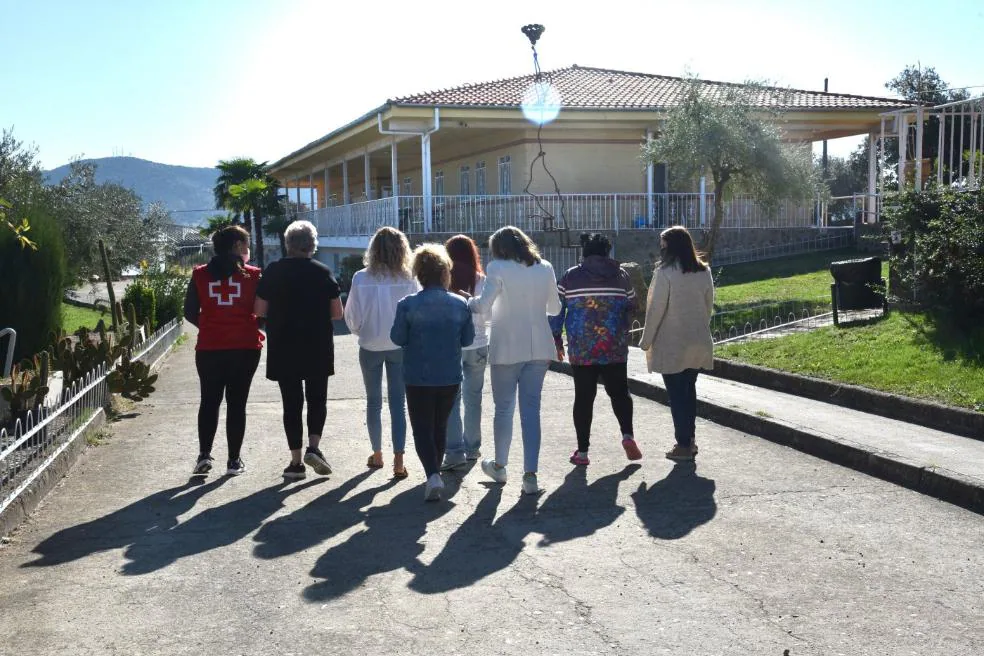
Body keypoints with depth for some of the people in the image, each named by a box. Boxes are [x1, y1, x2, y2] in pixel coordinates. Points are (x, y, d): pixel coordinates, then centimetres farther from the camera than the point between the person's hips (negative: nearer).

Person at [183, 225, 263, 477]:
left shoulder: (200, 274, 2)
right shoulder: (252, 275, -5)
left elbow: (190, 312, 2)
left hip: (209, 348, 2)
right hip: (245, 347, -1)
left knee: (209, 401, 14)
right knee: (237, 402, 6)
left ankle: (204, 455, 4)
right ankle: (234, 460, 9)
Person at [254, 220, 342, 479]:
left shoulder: (273, 271, -2)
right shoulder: (323, 272, -2)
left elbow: (260, 310, -2)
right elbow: (337, 312, -1)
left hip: (283, 349, 0)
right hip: (318, 349, 0)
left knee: (291, 402, 7)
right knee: (317, 399, 13)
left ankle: (296, 460, 8)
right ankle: (313, 447, -5)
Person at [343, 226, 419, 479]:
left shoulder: (361, 278, -12)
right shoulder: (409, 280, -12)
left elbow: (352, 316, -5)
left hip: (371, 347, 0)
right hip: (400, 347, 0)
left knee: (373, 401, 16)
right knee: (398, 402, 5)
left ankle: (377, 454, 27)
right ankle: (398, 460, 0)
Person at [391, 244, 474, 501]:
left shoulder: (407, 305, -12)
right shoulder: (460, 304, -5)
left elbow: (398, 338, -7)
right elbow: (468, 339, 2)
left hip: (418, 378, -3)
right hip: (450, 377, 3)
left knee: (422, 429, 5)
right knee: (440, 426, 20)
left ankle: (433, 475, -14)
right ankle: (436, 470, 32)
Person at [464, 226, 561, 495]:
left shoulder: (498, 268, -9)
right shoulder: (545, 268, 5)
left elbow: (483, 305, -16)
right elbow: (555, 308, 13)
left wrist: (468, 301, 4)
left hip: (508, 349, -3)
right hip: (539, 348, 3)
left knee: (503, 408, 12)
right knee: (531, 409, 5)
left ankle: (499, 466, 28)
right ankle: (530, 474, 1)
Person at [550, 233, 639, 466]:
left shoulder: (570, 277, 2)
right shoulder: (621, 275, 5)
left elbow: (556, 310, 2)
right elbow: (631, 308, 10)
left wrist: (557, 339, 12)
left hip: (580, 349, -1)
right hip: (615, 348, 1)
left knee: (583, 397, 4)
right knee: (619, 392, 14)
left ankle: (582, 451, 6)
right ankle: (627, 435, -5)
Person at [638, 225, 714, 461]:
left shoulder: (665, 273, -15)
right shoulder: (704, 272, 4)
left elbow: (656, 309, -14)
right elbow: (709, 307, 10)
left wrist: (646, 340, -5)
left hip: (671, 345, -6)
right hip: (699, 343, 6)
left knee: (677, 393, 2)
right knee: (689, 390, 17)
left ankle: (683, 445, 6)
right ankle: (689, 440, 24)